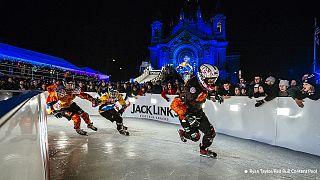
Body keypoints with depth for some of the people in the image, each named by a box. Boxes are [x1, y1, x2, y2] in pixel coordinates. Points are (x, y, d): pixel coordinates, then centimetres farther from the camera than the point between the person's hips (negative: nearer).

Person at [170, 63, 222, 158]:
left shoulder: (204, 84, -9)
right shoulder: (191, 87, -33)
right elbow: (175, 105, -32)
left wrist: (216, 95, 15)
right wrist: (188, 117, -34)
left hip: (198, 111, 7)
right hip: (186, 113, -7)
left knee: (211, 132, 4)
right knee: (195, 137, -2)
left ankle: (204, 150, 30)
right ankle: (182, 132, 31)